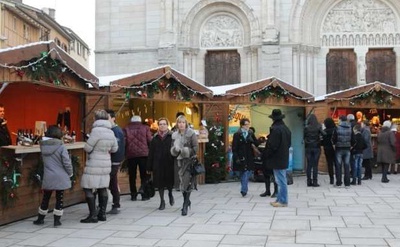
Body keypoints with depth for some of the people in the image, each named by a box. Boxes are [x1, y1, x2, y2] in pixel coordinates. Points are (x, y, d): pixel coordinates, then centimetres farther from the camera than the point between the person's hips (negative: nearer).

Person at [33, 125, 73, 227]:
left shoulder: (43, 146, 0)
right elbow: (66, 162, -13)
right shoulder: (61, 146, -14)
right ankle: (57, 220, 10)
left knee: (46, 198, 16)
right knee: (59, 199, 8)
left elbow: (43, 160, 10)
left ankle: (40, 219, 27)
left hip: (47, 178, 4)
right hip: (60, 178, -4)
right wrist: (70, 173, 1)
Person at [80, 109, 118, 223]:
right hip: (106, 164, 7)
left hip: (94, 165, -7)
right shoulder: (111, 132, 5)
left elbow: (87, 148, -14)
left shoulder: (96, 130, -17)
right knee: (102, 188, 14)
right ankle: (102, 214, 18)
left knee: (88, 188, 0)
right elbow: (114, 149, 13)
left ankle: (93, 215, -1)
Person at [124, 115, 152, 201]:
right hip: (143, 154, -1)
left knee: (132, 175, 10)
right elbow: (150, 141, -4)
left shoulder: (126, 129, 3)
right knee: (144, 174, 7)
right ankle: (144, 194, -2)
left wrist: (125, 153, 8)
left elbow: (124, 142, -2)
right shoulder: (145, 128, 2)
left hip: (131, 155, 1)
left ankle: (133, 194, 11)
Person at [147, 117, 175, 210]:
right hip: (158, 165, 2)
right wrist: (150, 167, 2)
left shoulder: (172, 137, -2)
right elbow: (151, 153, 6)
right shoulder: (155, 138, 6)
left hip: (169, 164, -2)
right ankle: (162, 201, 21)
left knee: (170, 182, 3)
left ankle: (170, 194, 36)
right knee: (160, 183, 7)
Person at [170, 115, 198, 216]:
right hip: (179, 161, 5)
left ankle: (185, 206, -5)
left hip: (189, 161, -5)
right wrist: (175, 150, -9)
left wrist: (186, 151, -20)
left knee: (187, 183, -10)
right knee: (182, 183, 12)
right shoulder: (175, 135, 11)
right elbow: (172, 149, 13)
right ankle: (187, 201, 31)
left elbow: (195, 148, -8)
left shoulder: (191, 134, -4)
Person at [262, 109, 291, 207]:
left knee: (281, 181, -2)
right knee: (281, 180, 15)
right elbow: (289, 143, 16)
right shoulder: (286, 128, 9)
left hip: (277, 159, -9)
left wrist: (265, 155, -8)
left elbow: (272, 146, -20)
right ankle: (280, 199, 23)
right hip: (284, 158, 9)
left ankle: (283, 201, 4)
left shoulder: (275, 129, -20)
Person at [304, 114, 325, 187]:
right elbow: (324, 134, -16)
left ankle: (309, 181, 7)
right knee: (315, 165, 3)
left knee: (309, 165, 6)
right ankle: (315, 182, 2)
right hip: (316, 148, -1)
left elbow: (304, 137, 1)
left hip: (308, 148, 1)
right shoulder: (318, 127, -7)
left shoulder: (306, 128, -4)